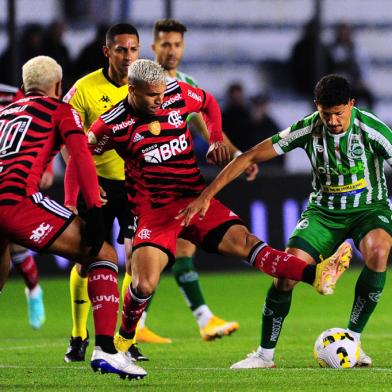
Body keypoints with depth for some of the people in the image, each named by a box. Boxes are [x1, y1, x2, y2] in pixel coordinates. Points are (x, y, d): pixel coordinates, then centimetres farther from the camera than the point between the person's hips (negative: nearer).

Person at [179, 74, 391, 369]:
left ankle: (352, 341, -19)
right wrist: (206, 196, -14)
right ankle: (265, 354, -1)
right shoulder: (308, 129, -13)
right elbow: (251, 157, -10)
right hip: (324, 209, 2)